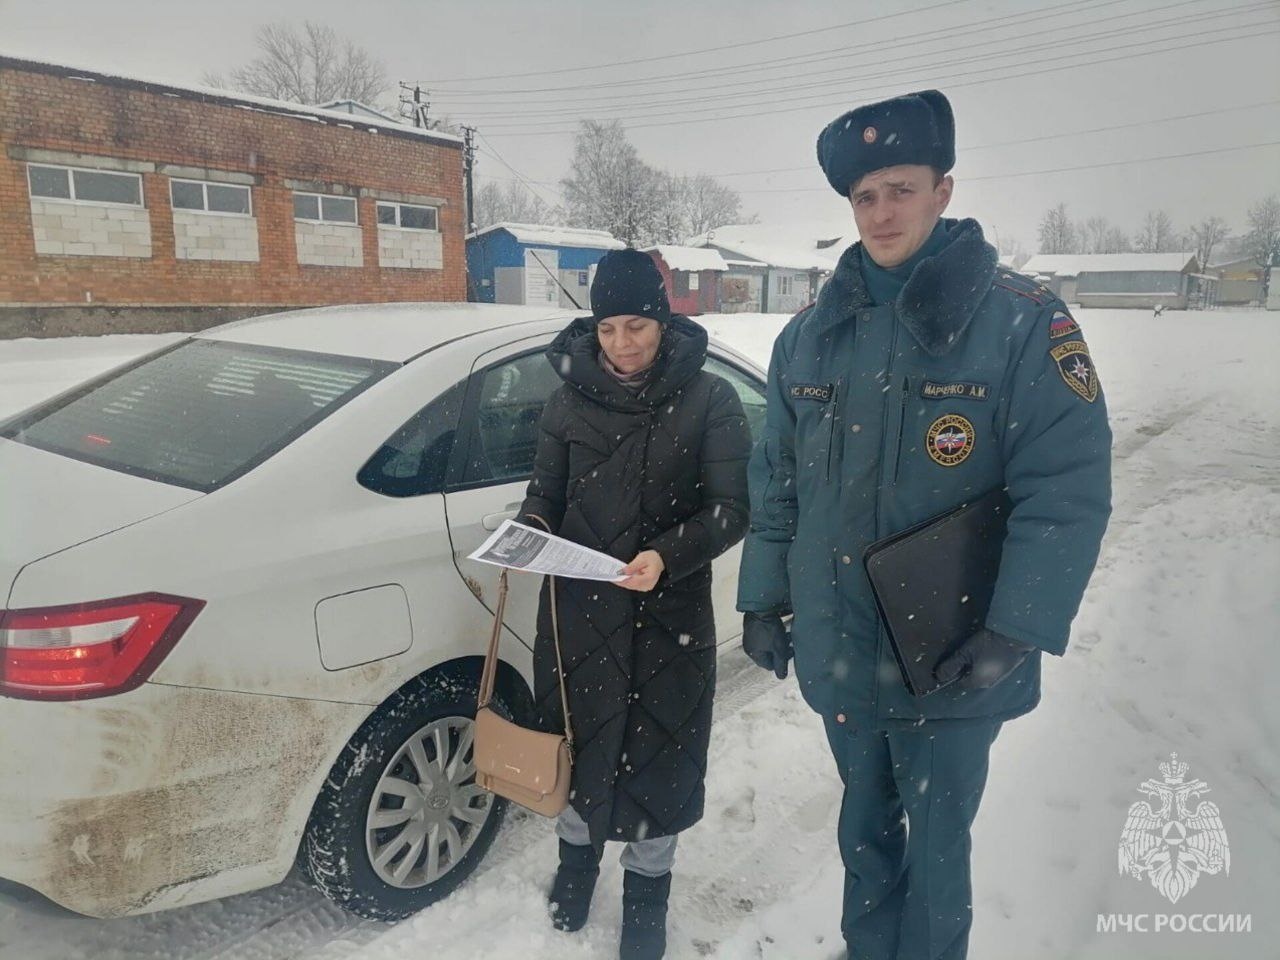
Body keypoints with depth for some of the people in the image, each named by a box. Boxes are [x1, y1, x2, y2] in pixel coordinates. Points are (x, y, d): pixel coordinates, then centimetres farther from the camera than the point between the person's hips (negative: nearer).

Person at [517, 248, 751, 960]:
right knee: (578, 738, 15)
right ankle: (577, 856, 44)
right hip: (578, 608, 2)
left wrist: (668, 555, -23)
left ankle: (648, 885, 35)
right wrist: (532, 526, -11)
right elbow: (547, 489, 11)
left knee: (659, 749, 9)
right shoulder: (571, 397, 3)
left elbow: (734, 508, -7)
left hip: (670, 615, -2)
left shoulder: (709, 400, -5)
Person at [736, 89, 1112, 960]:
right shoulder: (811, 332, 3)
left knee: (936, 847, 14)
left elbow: (1067, 488, -15)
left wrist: (1013, 634, -20)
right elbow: (775, 480, 6)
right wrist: (763, 598, 5)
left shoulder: (1024, 320, -10)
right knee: (865, 828, 24)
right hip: (836, 651, 4)